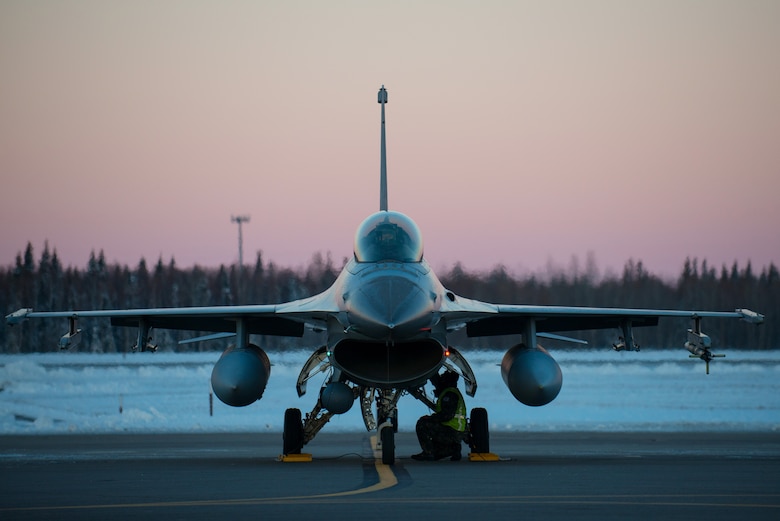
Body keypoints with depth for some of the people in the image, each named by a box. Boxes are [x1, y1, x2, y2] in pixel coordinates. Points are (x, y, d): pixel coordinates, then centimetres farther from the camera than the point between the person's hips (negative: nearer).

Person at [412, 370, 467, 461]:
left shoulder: (450, 394, -15)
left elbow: (447, 415, -24)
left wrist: (430, 418, -14)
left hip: (451, 432, -10)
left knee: (422, 424, -12)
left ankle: (428, 453, -13)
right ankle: (452, 449, 7)